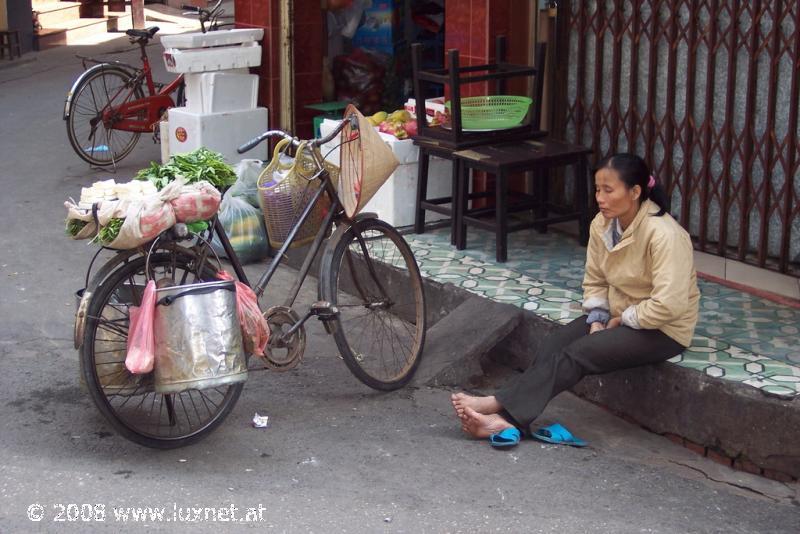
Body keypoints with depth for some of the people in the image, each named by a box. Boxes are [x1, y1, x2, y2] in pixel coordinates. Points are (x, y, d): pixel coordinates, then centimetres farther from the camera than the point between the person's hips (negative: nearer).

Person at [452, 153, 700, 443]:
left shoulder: (663, 234, -27)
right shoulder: (602, 224, -3)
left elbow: (669, 305, -31)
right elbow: (595, 281, 6)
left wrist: (623, 320, -18)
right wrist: (597, 321, -10)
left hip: (662, 329, -7)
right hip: (617, 315, 7)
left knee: (576, 354, -23)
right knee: (552, 345, -15)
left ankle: (499, 406, -22)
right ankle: (508, 419, -25)